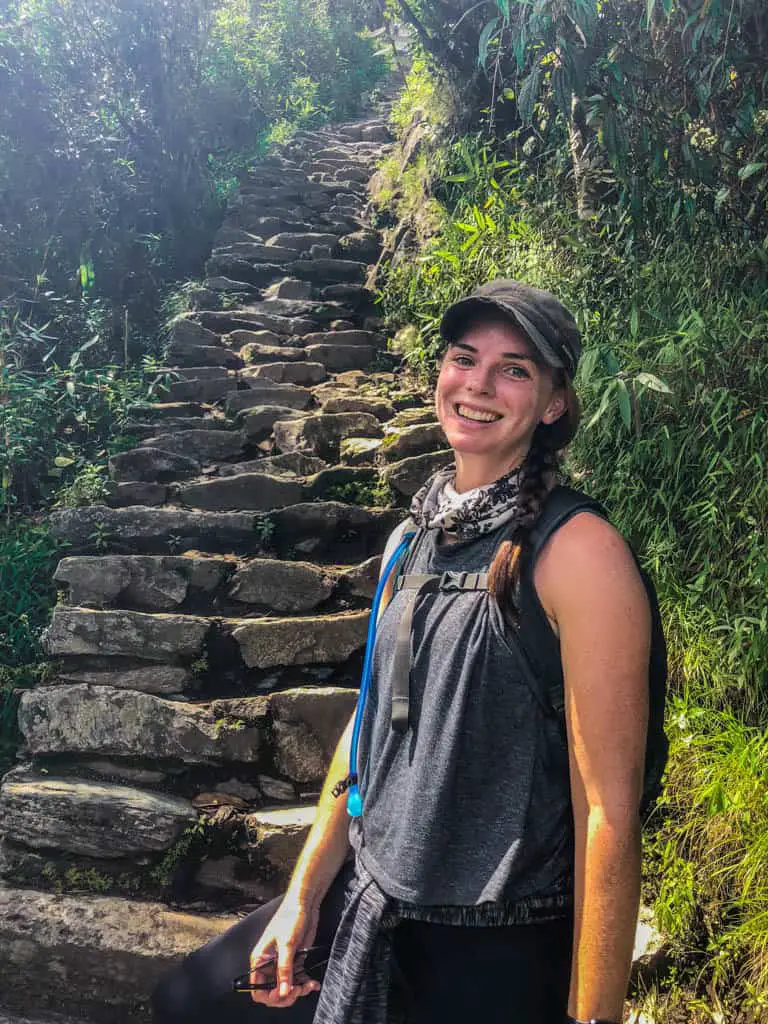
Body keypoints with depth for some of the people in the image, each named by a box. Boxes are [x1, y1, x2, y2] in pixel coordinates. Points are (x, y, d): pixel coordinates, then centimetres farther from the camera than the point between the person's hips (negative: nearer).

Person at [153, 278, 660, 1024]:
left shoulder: (577, 551, -18)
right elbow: (370, 720, 8)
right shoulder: (413, 538, 3)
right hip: (368, 897, 7)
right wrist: (304, 895, 6)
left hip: (500, 948, -6)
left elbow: (609, 808, -18)